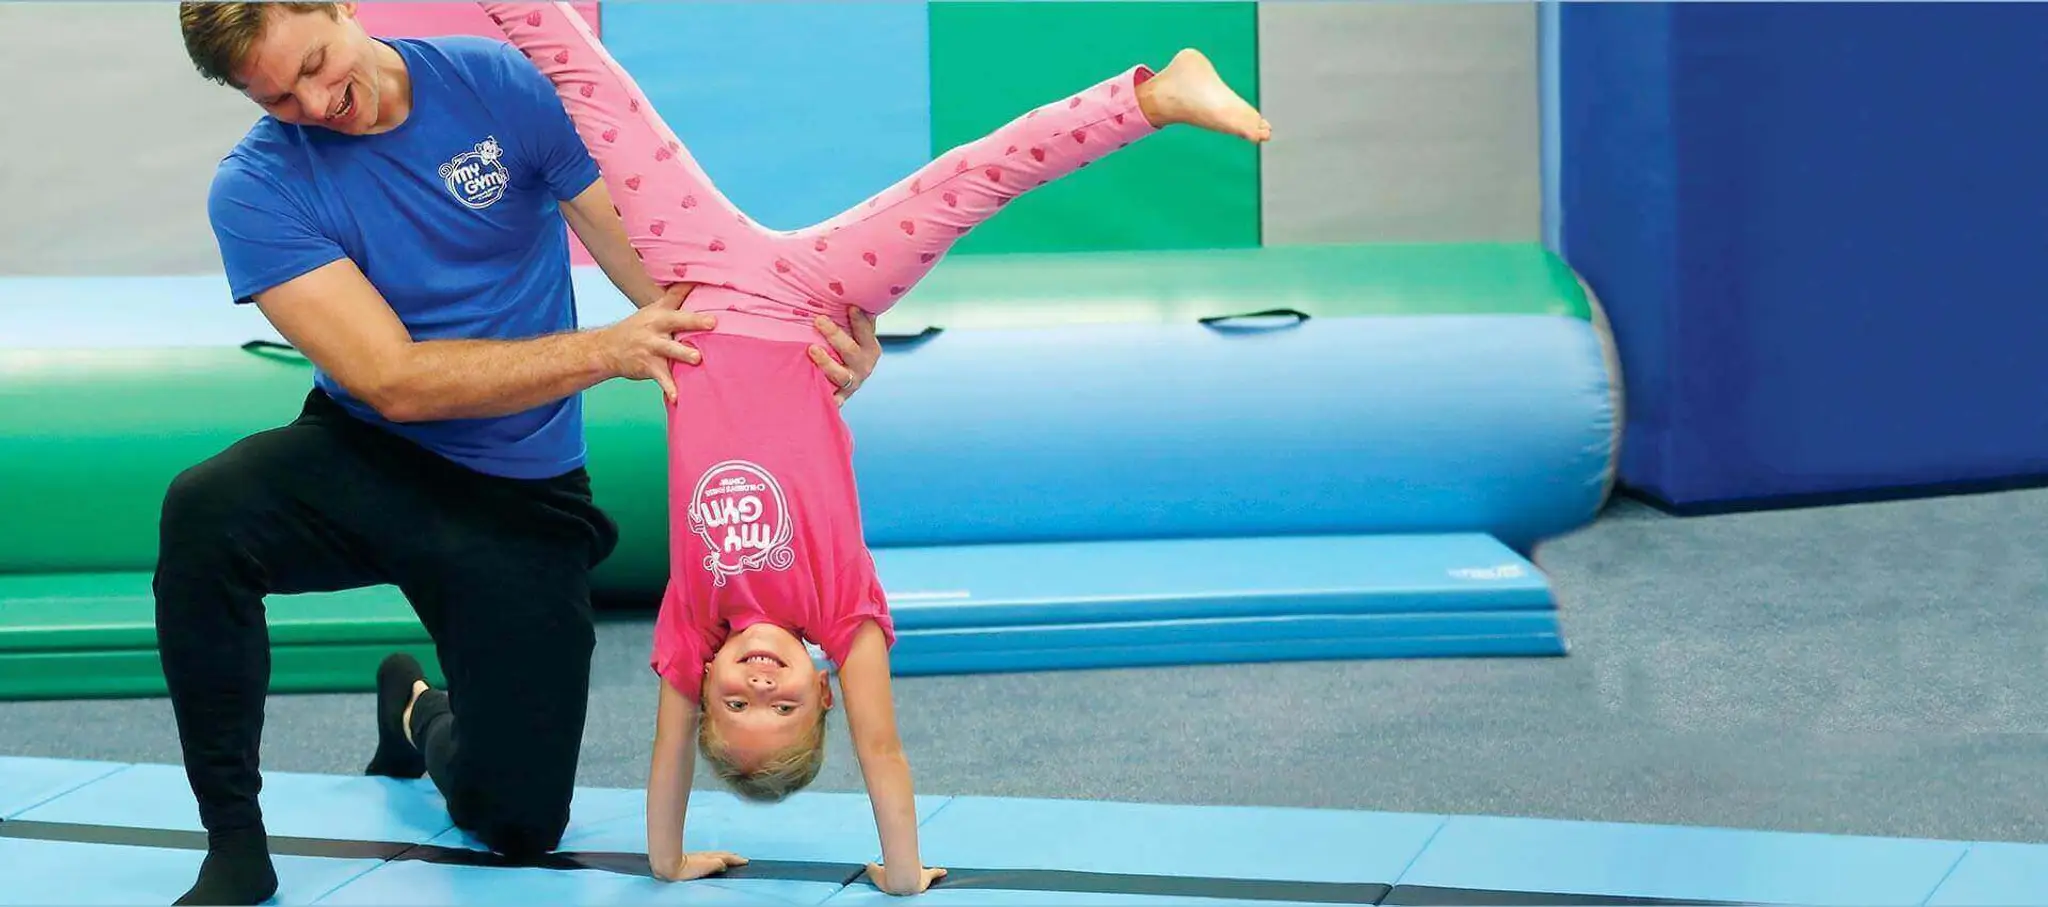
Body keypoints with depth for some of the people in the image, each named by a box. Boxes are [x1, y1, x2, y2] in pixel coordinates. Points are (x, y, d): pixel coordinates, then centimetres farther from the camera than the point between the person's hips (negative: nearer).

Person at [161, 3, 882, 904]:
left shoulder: (498, 84, -9)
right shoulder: (258, 187, -14)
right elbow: (395, 382, -20)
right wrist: (605, 352, -25)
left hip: (522, 499, 2)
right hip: (367, 462, -2)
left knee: (520, 823, 0)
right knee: (205, 510, -36)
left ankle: (422, 720, 40)